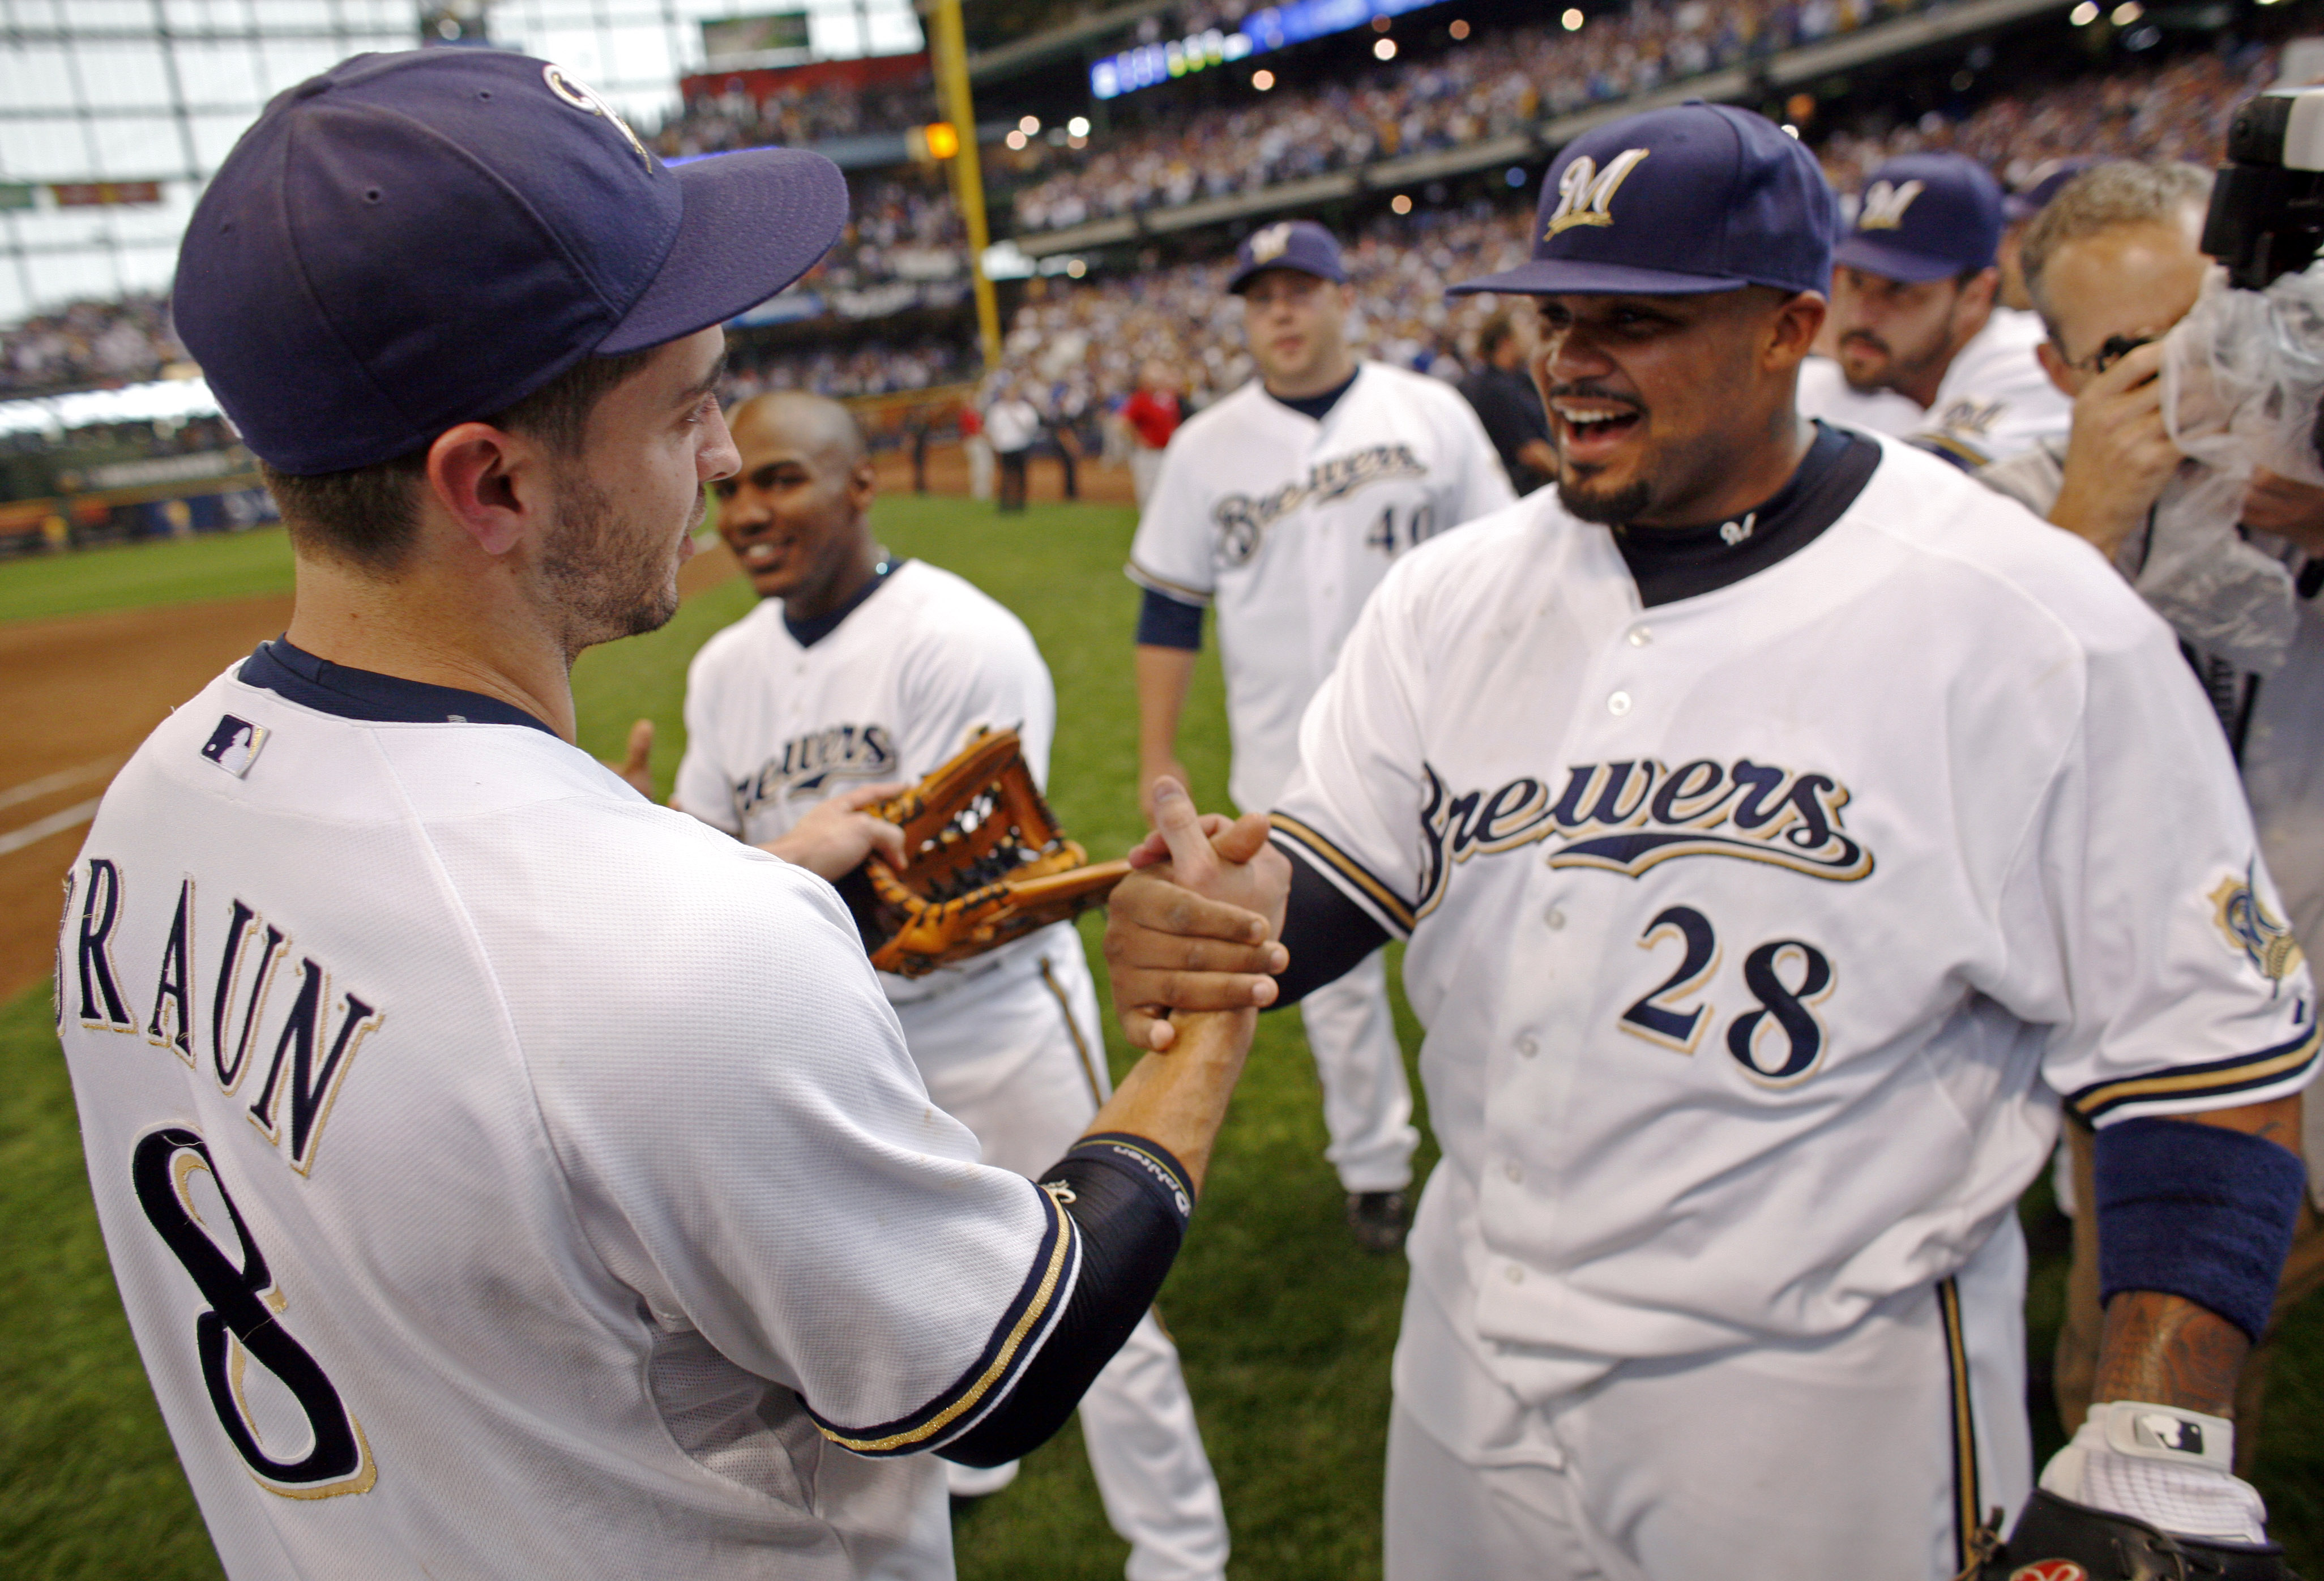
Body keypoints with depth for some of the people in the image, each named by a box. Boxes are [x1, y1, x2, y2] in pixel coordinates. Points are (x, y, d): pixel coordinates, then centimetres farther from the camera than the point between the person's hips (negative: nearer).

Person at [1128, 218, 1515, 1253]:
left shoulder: (1433, 416, 1)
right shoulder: (1206, 449, 2)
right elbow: (1171, 609, 4)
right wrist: (1156, 757, 1)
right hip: (1290, 767, 1)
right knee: (1333, 973, 10)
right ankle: (1373, 1166, 28)